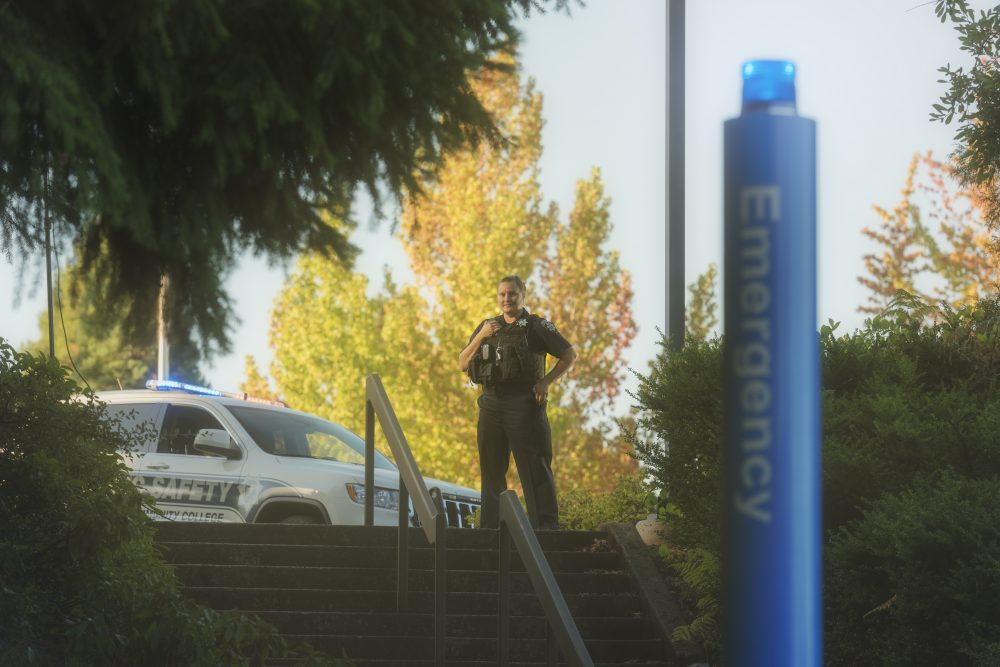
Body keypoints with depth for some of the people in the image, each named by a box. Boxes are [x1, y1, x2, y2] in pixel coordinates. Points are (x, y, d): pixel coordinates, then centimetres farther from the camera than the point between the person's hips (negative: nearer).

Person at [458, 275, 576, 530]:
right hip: (491, 405, 6)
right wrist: (480, 337, -5)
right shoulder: (488, 327, 16)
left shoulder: (537, 327, 2)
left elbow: (569, 355, 2)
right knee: (492, 471, 8)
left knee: (535, 470, -10)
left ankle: (545, 526, -12)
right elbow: (462, 364, 10)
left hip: (524, 406, -5)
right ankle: (490, 527, 13)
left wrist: (546, 382, -8)